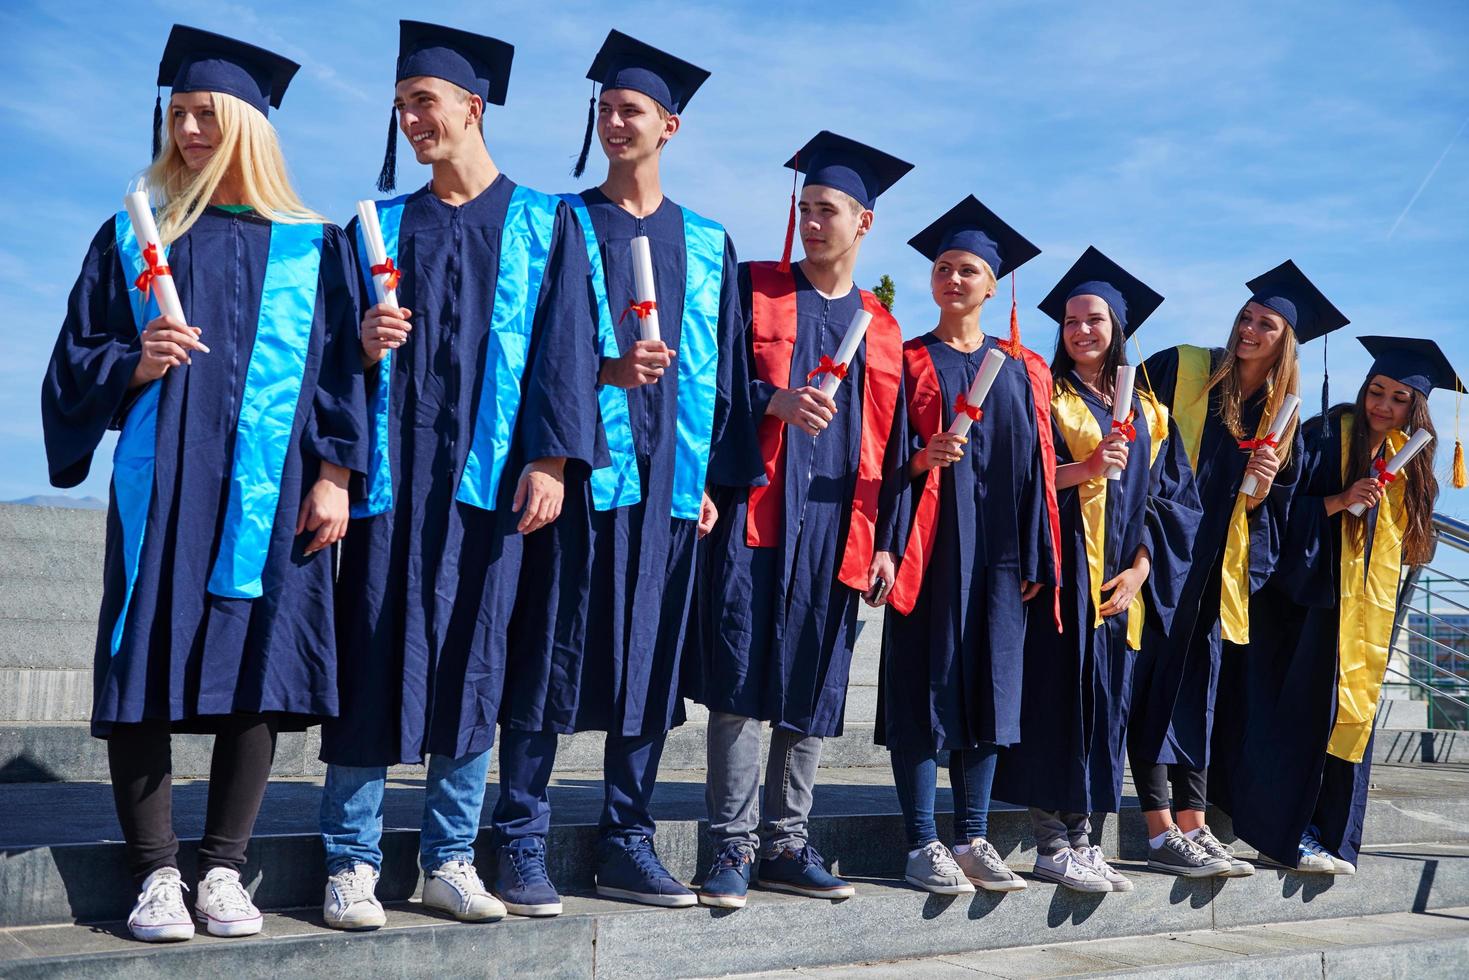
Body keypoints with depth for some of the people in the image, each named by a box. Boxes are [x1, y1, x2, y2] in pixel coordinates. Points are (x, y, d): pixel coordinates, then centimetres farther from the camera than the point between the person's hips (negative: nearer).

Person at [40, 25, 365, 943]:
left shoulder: (311, 246, 9)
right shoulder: (133, 234, 13)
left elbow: (340, 369, 6)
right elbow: (78, 357, 11)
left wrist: (334, 476, -3)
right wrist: (132, 365, -10)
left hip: (266, 492, 0)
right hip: (159, 485, 1)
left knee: (256, 674, -1)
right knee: (147, 669, -3)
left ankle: (224, 869, 11)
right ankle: (157, 873, 7)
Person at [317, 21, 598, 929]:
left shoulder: (545, 224, 9)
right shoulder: (384, 228, 15)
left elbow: (564, 346, 1)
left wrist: (550, 457, -9)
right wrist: (362, 342, -10)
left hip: (489, 470, -1)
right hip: (394, 465, 1)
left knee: (473, 657, 2)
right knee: (377, 653, -2)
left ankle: (451, 860, 13)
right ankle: (352, 864, 6)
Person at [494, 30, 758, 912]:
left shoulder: (707, 244, 15)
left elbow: (720, 370, 13)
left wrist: (708, 477, 6)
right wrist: (605, 371, -15)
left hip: (665, 476, 3)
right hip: (578, 469, -2)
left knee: (649, 662, 5)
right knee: (550, 656, -4)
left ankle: (628, 843, 14)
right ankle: (522, 842, 5)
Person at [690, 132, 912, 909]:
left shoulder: (883, 331, 16)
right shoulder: (753, 289, 8)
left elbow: (891, 447, 14)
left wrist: (886, 541, 7)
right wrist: (774, 400, -19)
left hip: (835, 526, 3)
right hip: (755, 514, -3)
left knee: (811, 687, 5)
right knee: (739, 678, -8)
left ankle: (785, 844, 15)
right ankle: (733, 844, 0)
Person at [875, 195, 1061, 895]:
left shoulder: (1021, 370, 14)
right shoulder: (908, 362, 5)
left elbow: (1037, 465, 11)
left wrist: (1035, 558, 4)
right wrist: (920, 458, -20)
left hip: (999, 549, 3)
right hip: (931, 545, -3)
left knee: (988, 684, 4)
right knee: (926, 684, -5)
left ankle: (972, 838, 12)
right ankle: (923, 845, 0)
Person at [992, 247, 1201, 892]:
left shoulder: (1148, 414, 15)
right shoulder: (1046, 397, 4)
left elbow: (1171, 498, 10)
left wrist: (1140, 568, -2)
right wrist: (1083, 469, -19)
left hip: (1121, 588, 5)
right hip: (1062, 576, -4)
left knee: (1104, 708, 5)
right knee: (1057, 702, -7)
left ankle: (1081, 838, 12)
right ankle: (1052, 847, -2)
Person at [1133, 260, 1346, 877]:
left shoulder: (1283, 416, 11)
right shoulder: (1181, 369, 0)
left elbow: (1272, 513, 12)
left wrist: (1262, 488, -10)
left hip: (1215, 566, 4)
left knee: (1196, 687, 7)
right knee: (1153, 681, -7)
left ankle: (1192, 827, 11)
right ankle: (1161, 832, -5)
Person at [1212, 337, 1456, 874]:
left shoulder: (1408, 462, 11)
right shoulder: (1325, 437, -7)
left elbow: (1404, 542, 20)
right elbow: (1281, 507, -13)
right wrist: (1339, 501, -24)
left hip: (1367, 611, 6)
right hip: (1310, 600, -6)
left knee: (1348, 718, 6)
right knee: (1298, 714, -6)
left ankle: (1329, 835, 14)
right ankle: (1286, 831, 3)